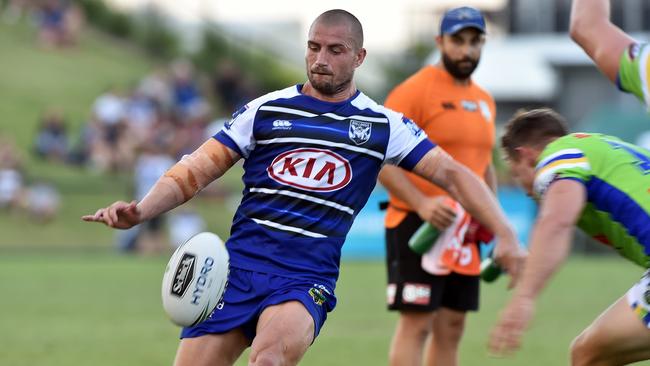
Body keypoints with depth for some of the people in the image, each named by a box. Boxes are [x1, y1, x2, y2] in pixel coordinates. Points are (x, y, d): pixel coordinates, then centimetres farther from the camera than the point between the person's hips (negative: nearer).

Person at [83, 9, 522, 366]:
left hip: (308, 277, -2)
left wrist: (505, 234, -6)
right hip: (238, 266, 2)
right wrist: (140, 210, -12)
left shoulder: (382, 125, 8)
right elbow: (195, 172, 5)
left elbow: (452, 173, 7)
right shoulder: (265, 110, 7)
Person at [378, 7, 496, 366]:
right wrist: (421, 203, -26)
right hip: (417, 226, -7)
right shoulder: (415, 91, -8)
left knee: (451, 327, 8)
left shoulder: (484, 101, 16)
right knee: (416, 324, -11)